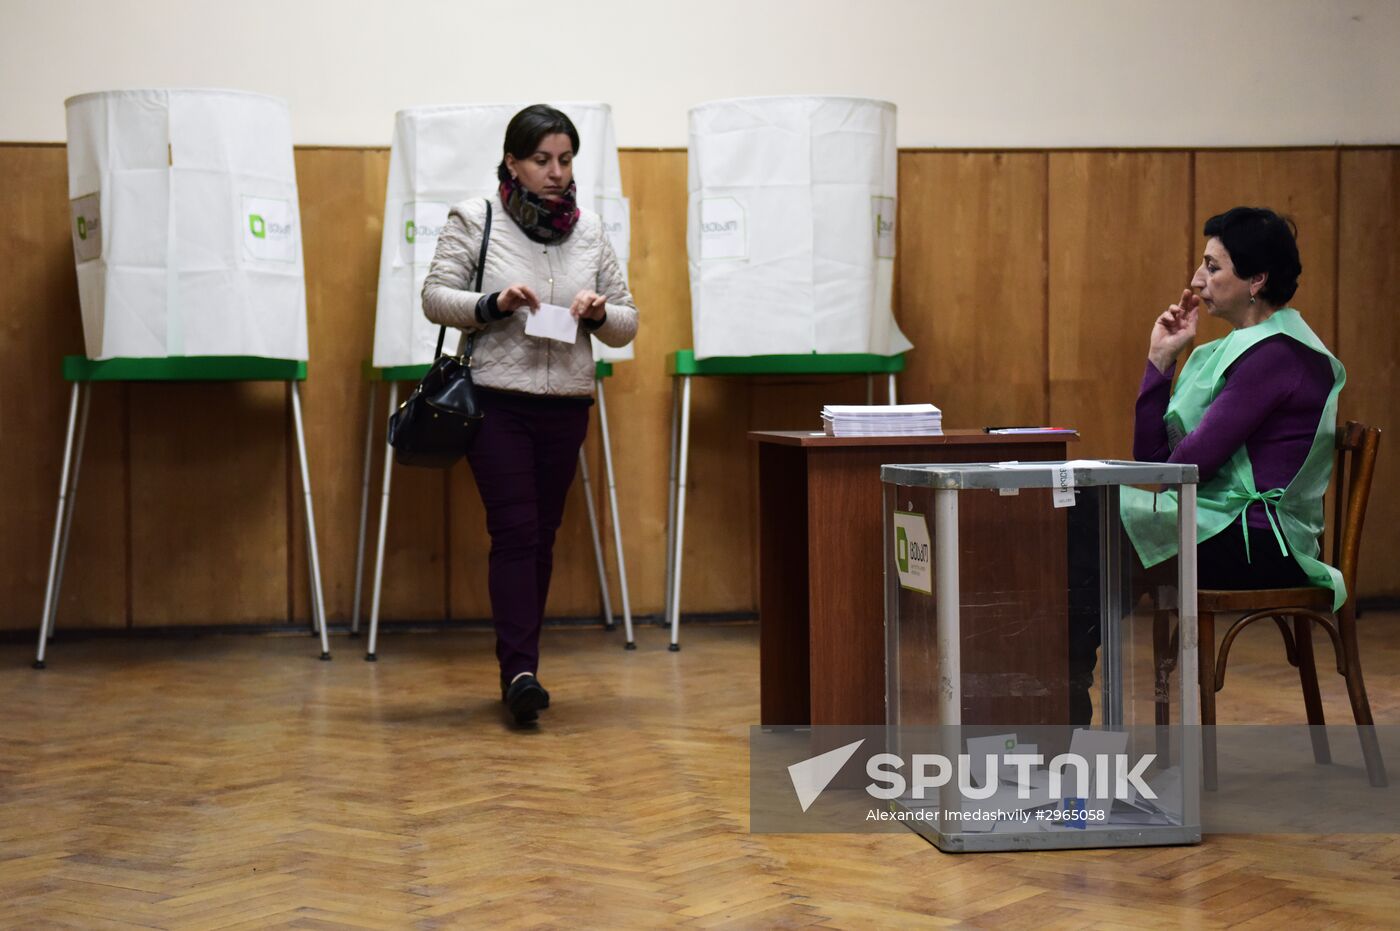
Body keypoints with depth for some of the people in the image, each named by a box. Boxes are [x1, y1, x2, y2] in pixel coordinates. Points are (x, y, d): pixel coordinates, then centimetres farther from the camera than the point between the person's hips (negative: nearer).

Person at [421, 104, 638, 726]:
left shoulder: (589, 231, 10)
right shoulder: (474, 220, 0)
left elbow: (626, 325, 12)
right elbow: (435, 297, -4)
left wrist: (600, 312, -10)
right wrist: (493, 304, -20)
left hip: (567, 405, 4)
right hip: (497, 401, -4)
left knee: (542, 536, 8)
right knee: (515, 532, -12)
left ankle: (518, 666, 17)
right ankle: (520, 671, -16)